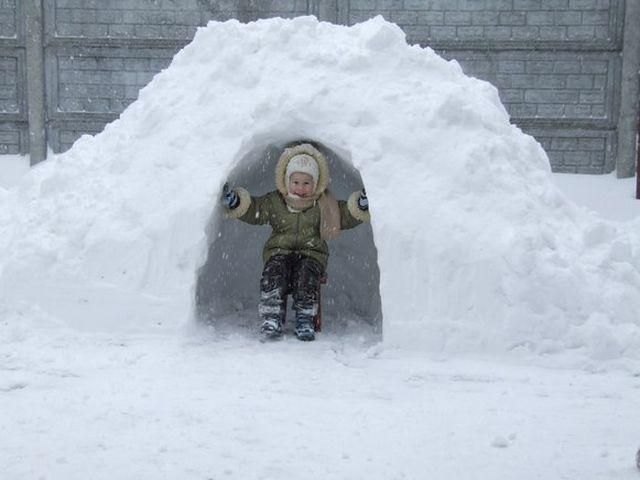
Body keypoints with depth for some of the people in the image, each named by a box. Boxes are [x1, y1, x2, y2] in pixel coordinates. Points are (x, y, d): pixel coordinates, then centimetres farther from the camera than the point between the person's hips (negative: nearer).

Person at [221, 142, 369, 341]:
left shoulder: (323, 204, 9)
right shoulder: (274, 201, 9)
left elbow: (346, 216, 5)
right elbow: (252, 210, 3)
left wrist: (361, 205, -13)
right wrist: (233, 201, -15)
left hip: (311, 252, 0)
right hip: (279, 251, 0)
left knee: (307, 273, -32)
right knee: (274, 272, -31)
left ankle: (305, 321, -27)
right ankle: (271, 318, -31)